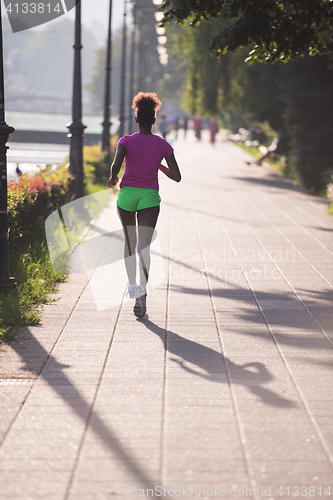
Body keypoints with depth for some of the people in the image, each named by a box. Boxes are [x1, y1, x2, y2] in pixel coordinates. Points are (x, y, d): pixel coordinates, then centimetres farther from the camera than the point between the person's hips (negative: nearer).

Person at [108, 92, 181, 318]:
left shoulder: (126, 141, -3)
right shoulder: (163, 145, 1)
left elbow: (116, 165, -21)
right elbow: (176, 176, 1)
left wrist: (113, 178, 0)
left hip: (127, 194, 1)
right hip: (150, 197, -1)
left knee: (130, 242, 21)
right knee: (144, 246, -9)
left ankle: (132, 285, 36)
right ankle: (142, 292, -27)